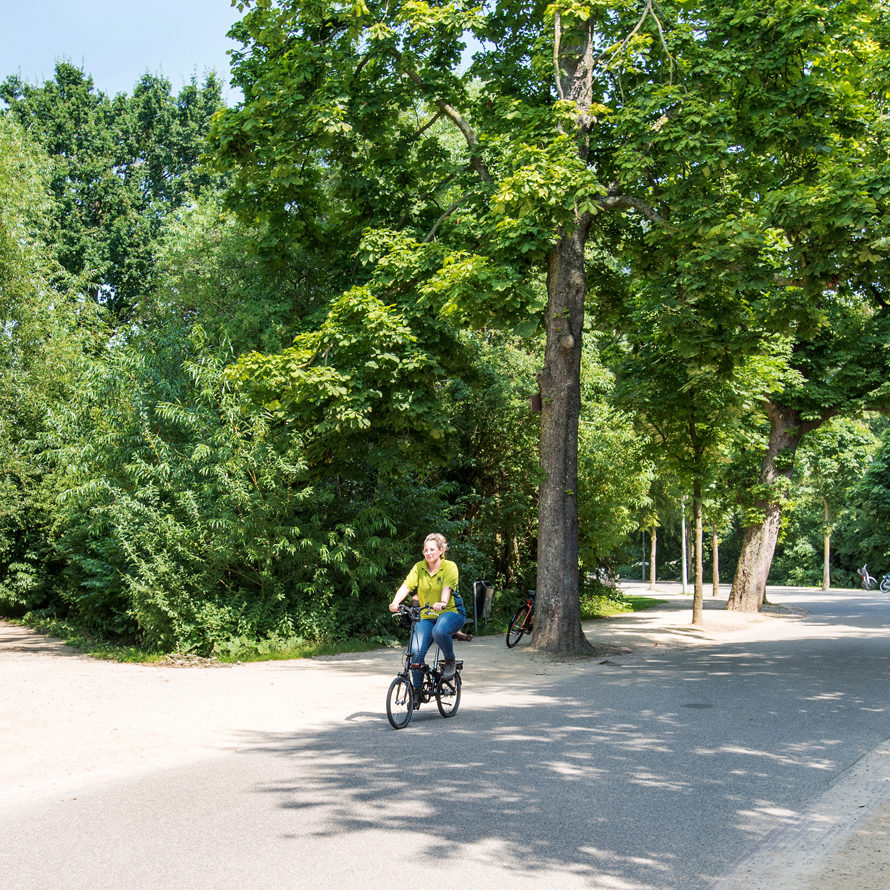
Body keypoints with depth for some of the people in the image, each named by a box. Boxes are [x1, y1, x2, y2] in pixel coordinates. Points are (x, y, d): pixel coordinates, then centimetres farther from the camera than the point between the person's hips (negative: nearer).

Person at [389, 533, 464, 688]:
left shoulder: (449, 566, -7)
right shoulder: (419, 567, 3)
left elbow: (447, 588, -24)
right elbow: (406, 586, -9)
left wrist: (442, 603, -45)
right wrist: (395, 602, -28)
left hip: (450, 612, -4)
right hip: (426, 616, 4)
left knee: (439, 631, -37)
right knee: (416, 652, -13)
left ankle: (449, 660, -7)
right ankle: (417, 688, 4)